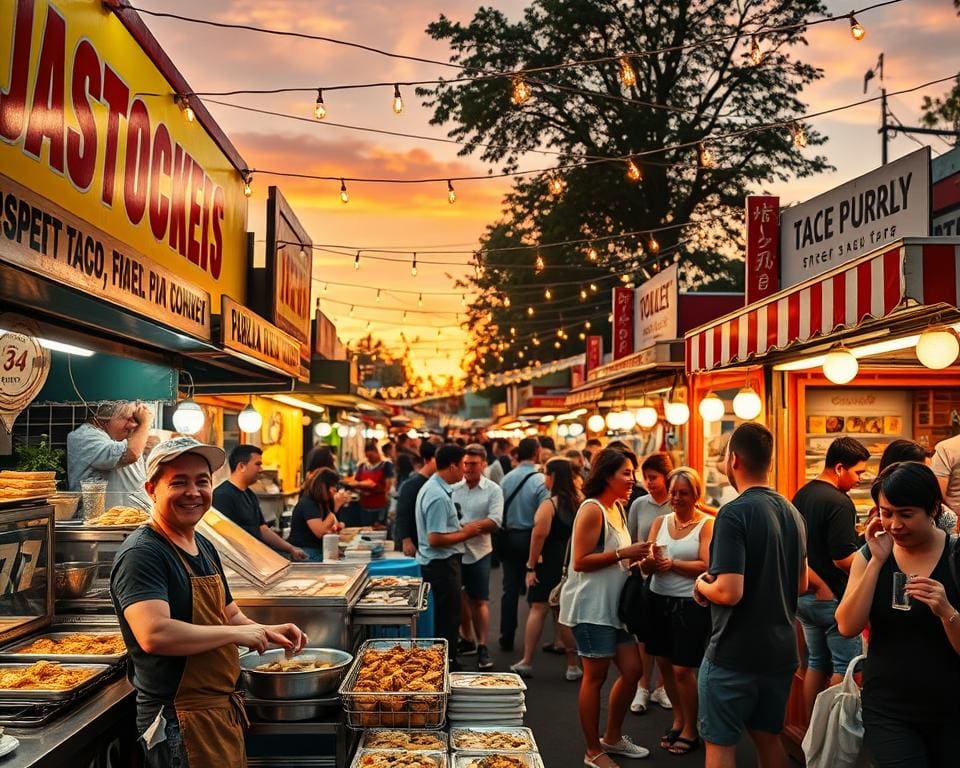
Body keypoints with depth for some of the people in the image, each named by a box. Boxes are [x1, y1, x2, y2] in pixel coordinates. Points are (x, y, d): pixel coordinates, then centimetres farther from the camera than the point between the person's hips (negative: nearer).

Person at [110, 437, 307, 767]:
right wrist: (237, 634, -23)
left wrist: (266, 632, 1)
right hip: (180, 720, -9)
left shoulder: (204, 547, 10)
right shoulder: (141, 553, -19)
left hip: (225, 711, 9)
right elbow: (154, 634, -33)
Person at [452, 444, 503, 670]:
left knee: (480, 601, 2)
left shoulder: (493, 490, -5)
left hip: (479, 552, -3)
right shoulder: (453, 488, 1)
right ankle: (468, 640, 29)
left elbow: (494, 522, -14)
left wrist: (466, 528, -22)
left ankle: (482, 647, 9)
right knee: (460, 599, 14)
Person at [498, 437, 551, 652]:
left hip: (509, 537, 4)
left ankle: (507, 638, 13)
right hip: (531, 537, -4)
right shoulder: (540, 480, -14)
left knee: (510, 589, 9)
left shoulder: (507, 478, 0)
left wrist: (505, 531, 14)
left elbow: (500, 509, 3)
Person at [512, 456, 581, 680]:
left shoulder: (548, 504, -12)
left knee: (537, 609, 4)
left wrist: (531, 566, -10)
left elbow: (539, 536, -16)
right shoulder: (578, 503, 4)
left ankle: (526, 662, 9)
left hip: (549, 563, -5)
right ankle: (573, 665, 14)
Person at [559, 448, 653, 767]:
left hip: (613, 605, 9)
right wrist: (623, 553, -22)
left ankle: (612, 738, 29)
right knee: (595, 677, 1)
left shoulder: (617, 508, 13)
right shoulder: (592, 510, -15)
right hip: (590, 606, -9)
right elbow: (580, 561, -21)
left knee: (632, 670, 11)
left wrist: (637, 559, 9)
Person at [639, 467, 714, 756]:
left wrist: (672, 564, -17)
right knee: (664, 662, 12)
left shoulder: (707, 524, -6)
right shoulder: (660, 522, 7)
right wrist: (650, 561, -19)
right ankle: (678, 719, 32)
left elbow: (706, 566, -18)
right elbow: (646, 567, 2)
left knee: (683, 669, -3)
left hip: (691, 604, -5)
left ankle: (690, 730, 16)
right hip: (659, 600, 5)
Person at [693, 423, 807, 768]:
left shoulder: (734, 513, -20)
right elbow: (801, 585, 15)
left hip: (734, 654, -7)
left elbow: (729, 593, -25)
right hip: (780, 650, 7)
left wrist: (702, 586, -6)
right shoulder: (791, 512, 5)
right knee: (768, 737, 20)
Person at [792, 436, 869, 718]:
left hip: (805, 595, 9)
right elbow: (844, 558, -22)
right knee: (845, 667, 2)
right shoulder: (839, 502, -18)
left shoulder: (801, 495, 9)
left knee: (816, 664, 16)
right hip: (834, 597, -9)